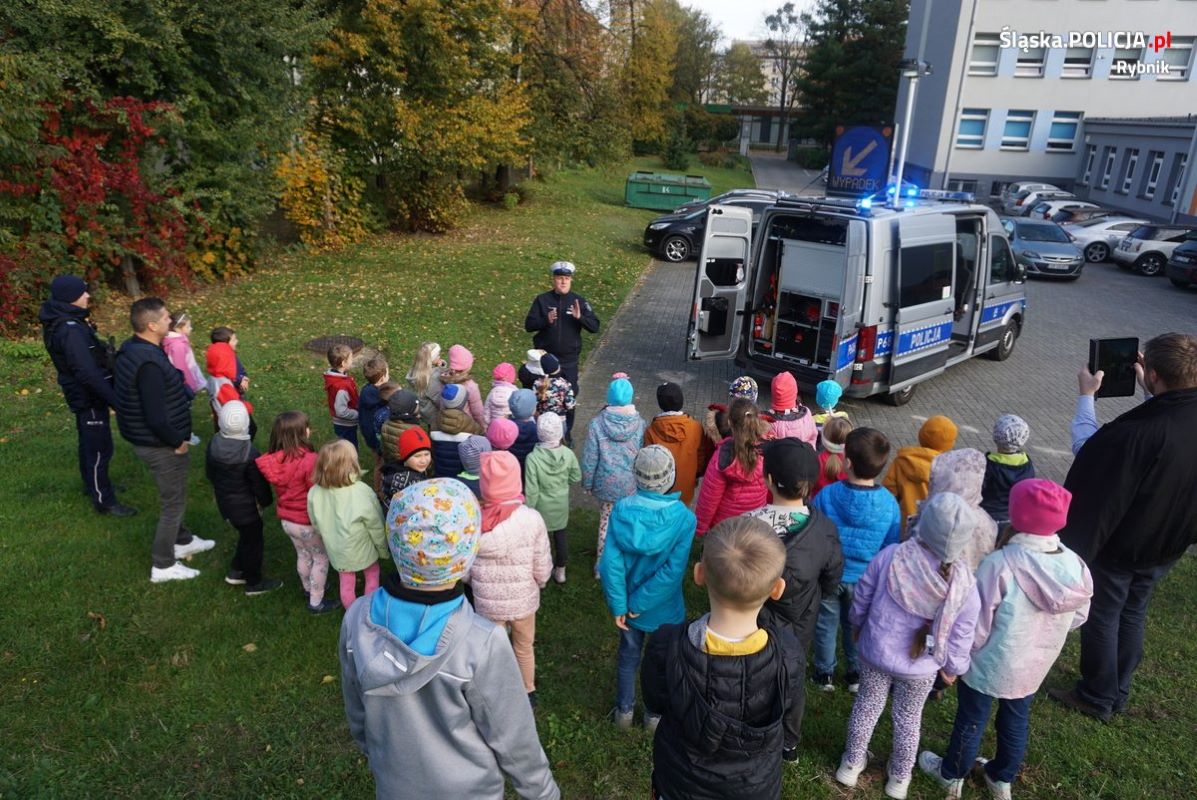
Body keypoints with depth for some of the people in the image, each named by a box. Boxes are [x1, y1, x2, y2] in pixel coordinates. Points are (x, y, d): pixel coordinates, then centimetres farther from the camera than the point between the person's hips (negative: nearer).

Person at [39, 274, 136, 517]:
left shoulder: (64, 322, 5)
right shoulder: (70, 330, -27)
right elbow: (88, 374, -32)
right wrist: (116, 400, -28)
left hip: (83, 395, 10)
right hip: (89, 398, -10)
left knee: (89, 443, 25)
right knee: (100, 448, 0)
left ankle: (93, 485, 42)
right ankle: (104, 500, 10)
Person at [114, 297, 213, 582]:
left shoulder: (131, 349, 2)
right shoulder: (149, 363, -30)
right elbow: (156, 417, -31)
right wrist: (177, 441, -16)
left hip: (144, 438, 10)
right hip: (160, 445, -10)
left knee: (173, 496, 27)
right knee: (173, 503, 7)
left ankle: (183, 541, 47)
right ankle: (163, 566, 21)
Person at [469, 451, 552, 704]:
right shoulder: (531, 519, -24)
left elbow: (463, 568, -10)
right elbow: (542, 568, -15)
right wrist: (539, 582, 8)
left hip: (487, 602, 0)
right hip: (523, 599, 0)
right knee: (525, 648, 27)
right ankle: (528, 692, 48)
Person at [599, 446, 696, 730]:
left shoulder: (621, 509, -20)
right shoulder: (684, 518, -24)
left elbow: (611, 561, -20)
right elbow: (674, 570, -27)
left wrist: (619, 605, -11)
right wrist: (640, 604, -18)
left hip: (627, 603, 2)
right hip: (664, 608, -2)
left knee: (628, 654, 26)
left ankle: (624, 711, 43)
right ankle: (655, 715, 42)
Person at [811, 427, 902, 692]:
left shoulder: (826, 495, -25)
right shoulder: (889, 503, -20)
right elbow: (891, 547, -9)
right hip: (865, 579, 1)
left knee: (826, 625, 20)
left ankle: (825, 674, 37)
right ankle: (857, 675, 41)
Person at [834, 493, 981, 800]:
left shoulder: (890, 556, -26)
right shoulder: (964, 585, -26)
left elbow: (861, 599, -10)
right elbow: (960, 637, -12)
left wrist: (857, 626, 12)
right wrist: (954, 667, 9)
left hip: (875, 652, 0)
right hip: (920, 667, 0)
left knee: (866, 705, 24)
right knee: (908, 717, 25)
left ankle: (852, 763, 45)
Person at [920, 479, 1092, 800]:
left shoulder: (1000, 564, -33)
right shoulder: (1075, 565, -17)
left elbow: (977, 625, -24)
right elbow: (1078, 617, 1)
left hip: (990, 664, -4)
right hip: (1035, 666, 5)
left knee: (971, 720, 18)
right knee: (1017, 720, 27)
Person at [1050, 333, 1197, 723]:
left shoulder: (1140, 432, -38)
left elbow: (1087, 446, -24)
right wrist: (1152, 393, 11)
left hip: (1119, 545, -7)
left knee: (1102, 618, 14)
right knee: (1133, 614, 25)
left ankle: (1097, 697, 32)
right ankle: (1118, 693, 42)